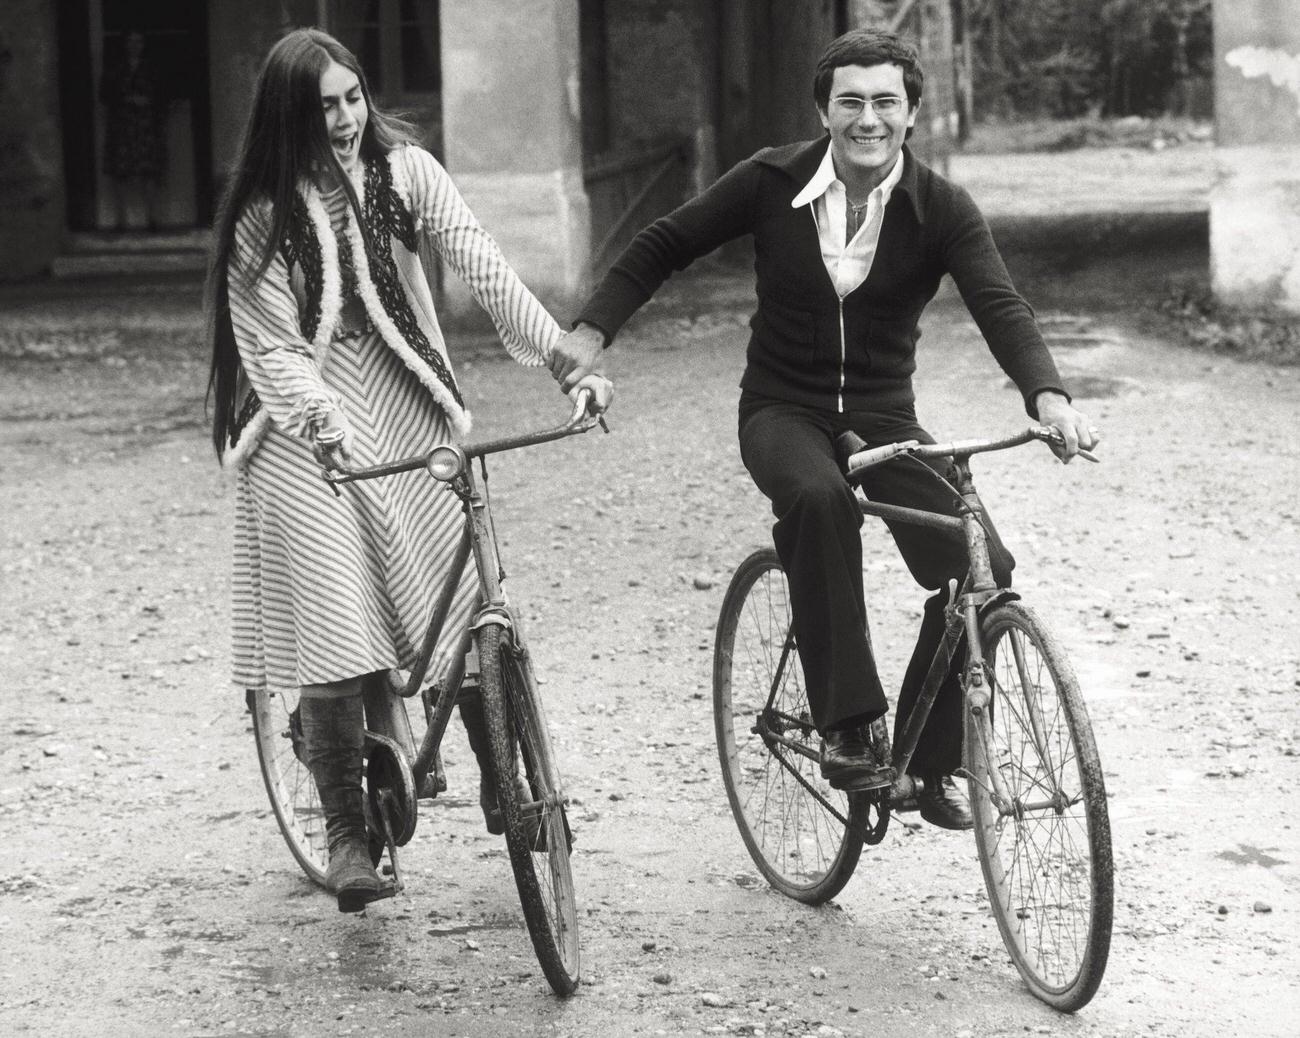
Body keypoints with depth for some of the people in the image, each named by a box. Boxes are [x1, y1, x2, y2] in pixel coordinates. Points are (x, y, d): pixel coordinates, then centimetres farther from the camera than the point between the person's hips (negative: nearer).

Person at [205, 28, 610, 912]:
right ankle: (346, 833, 5)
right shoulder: (262, 215, -8)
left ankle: (503, 787, 17)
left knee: (469, 607, -2)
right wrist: (324, 415, -31)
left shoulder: (404, 170, -2)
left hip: (408, 408, 2)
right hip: (309, 431, -2)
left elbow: (484, 267, -11)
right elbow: (270, 350, -12)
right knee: (336, 637, -6)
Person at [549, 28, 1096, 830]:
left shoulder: (943, 211, -8)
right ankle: (849, 725, -30)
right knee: (819, 500, -38)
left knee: (981, 567, -20)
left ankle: (931, 761, 1)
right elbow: (666, 245, 5)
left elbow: (1000, 306, -21)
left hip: (885, 417, 1)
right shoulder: (773, 182, -6)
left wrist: (1049, 396, -40)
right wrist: (594, 330, -7)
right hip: (784, 412, -1)